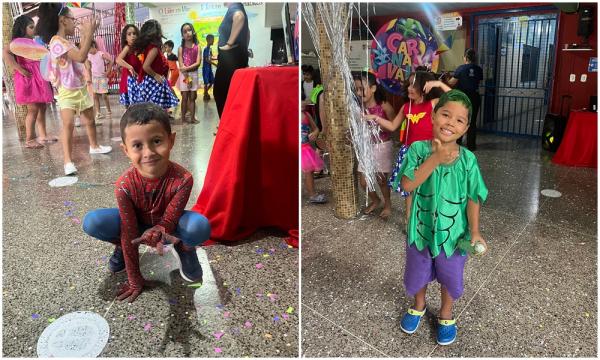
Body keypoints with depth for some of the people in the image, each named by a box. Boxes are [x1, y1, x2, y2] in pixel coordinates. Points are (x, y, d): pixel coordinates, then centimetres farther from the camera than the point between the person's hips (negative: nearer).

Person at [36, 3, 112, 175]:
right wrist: (90, 32, -28)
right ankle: (68, 161, -19)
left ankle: (94, 146, 41)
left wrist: (85, 35, 17)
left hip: (80, 88, 9)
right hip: (67, 92, -9)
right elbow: (81, 57, -33)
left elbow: (81, 56, 21)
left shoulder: (66, 42, 9)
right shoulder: (57, 42, -22)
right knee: (68, 124, -20)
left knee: (90, 120, 21)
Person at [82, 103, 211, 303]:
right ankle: (121, 246, 8)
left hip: (168, 225, -1)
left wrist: (157, 231, -49)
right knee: (92, 222, -25)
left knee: (200, 226, -35)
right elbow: (130, 233, -21)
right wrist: (135, 281, -15)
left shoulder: (182, 179, -33)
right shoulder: (125, 185, -29)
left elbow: (167, 222, -23)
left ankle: (184, 248, 2)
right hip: (138, 224, 2)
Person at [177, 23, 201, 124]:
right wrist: (186, 77, -15)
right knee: (185, 97, 1)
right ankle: (183, 117, 7)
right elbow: (181, 65, -7)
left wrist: (187, 68, -19)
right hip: (184, 75, -1)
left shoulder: (197, 47, 2)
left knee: (192, 97, 6)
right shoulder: (181, 48, -1)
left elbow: (198, 63, -9)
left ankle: (192, 117, 9)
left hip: (194, 74, 1)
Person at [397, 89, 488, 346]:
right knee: (417, 274, 24)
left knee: (450, 277, 22)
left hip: (453, 232, 0)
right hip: (421, 228, 0)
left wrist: (474, 231, -7)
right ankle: (418, 306, 55)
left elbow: (473, 198, -6)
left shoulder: (468, 159, -14)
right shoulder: (419, 149, -16)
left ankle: (446, 314, 51)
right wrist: (435, 159, -32)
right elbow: (407, 185, -27)